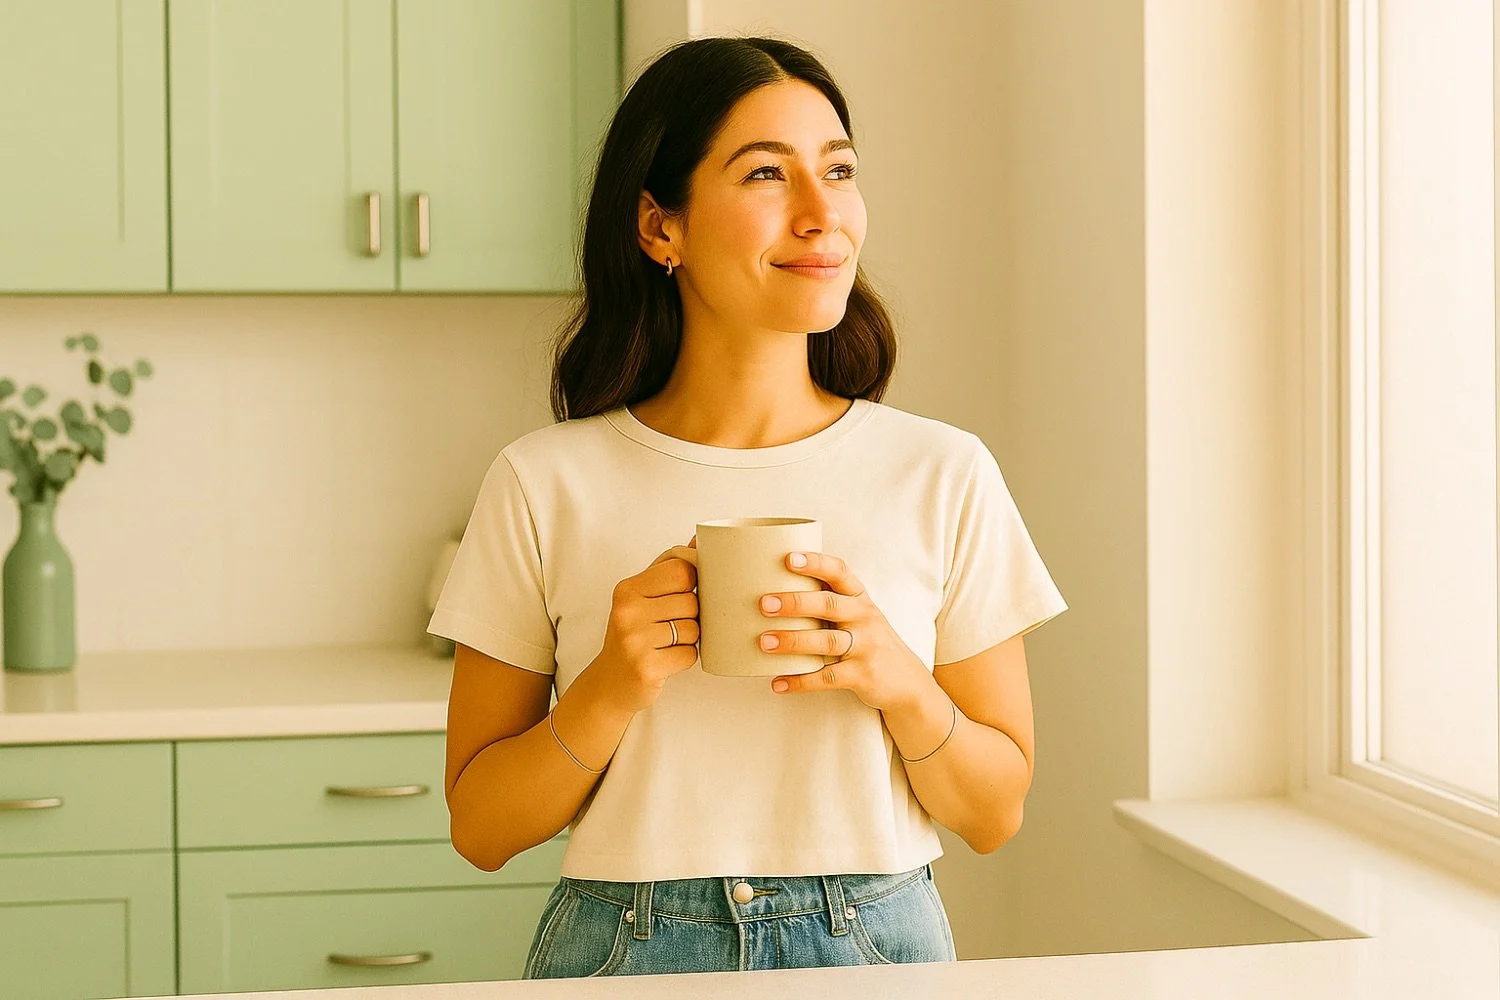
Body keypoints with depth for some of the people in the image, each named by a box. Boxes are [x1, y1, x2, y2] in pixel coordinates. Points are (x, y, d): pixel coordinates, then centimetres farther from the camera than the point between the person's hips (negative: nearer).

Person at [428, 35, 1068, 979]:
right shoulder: (543, 486, -6)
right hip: (627, 956, 0)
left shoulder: (944, 476, -5)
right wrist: (611, 692, -18)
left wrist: (899, 684, -17)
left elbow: (996, 813, 1)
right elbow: (481, 828, -2)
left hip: (877, 946, 1)